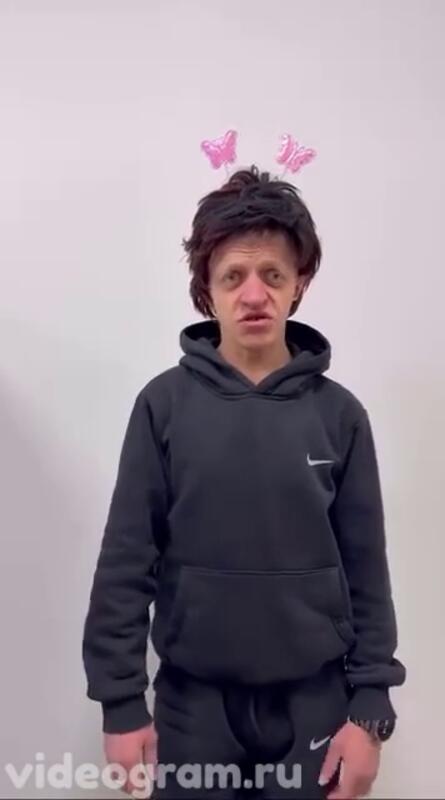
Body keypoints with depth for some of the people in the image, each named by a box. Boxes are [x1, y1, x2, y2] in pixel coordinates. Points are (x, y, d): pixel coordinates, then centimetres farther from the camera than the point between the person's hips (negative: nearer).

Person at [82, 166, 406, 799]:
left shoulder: (339, 414, -4)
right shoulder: (164, 404, -7)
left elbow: (366, 573, -1)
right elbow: (126, 562, -5)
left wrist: (370, 708, -2)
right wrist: (120, 701, -5)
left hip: (313, 703, 1)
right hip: (192, 702, 0)